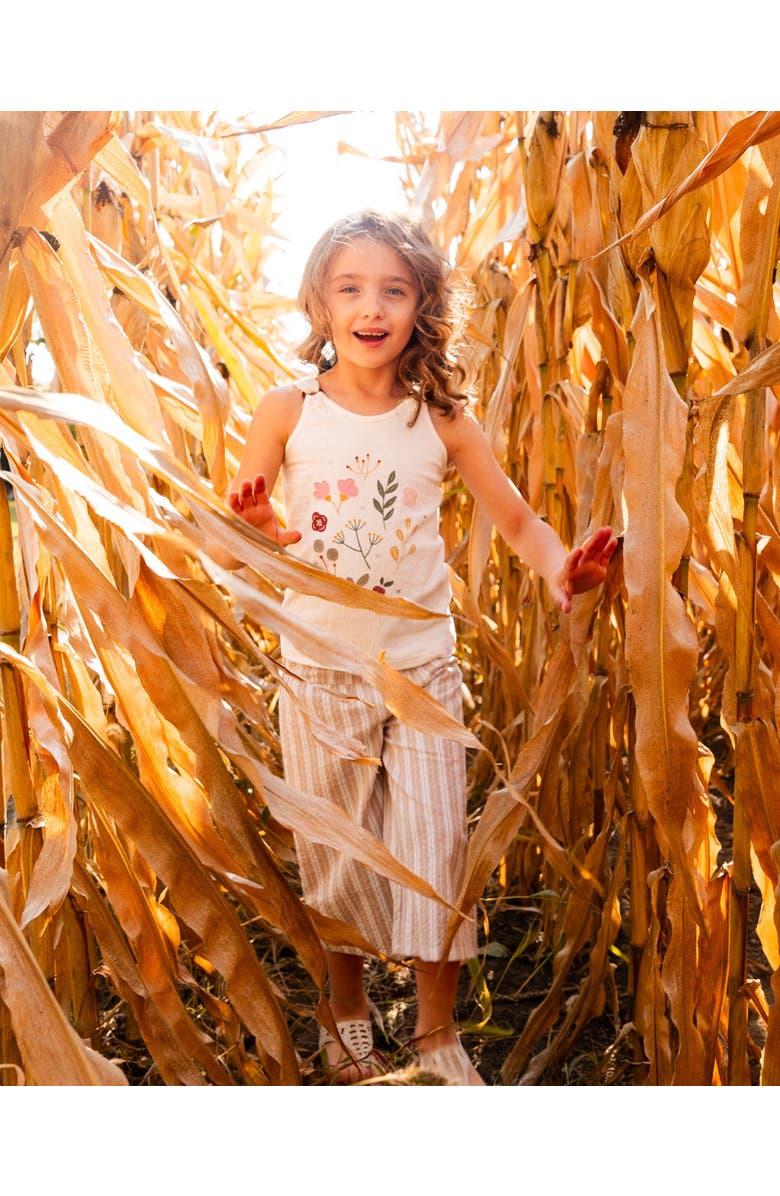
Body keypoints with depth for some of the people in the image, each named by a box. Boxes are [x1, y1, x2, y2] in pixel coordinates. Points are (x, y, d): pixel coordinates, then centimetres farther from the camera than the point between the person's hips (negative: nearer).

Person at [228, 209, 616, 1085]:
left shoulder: (441, 419, -5)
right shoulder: (288, 412, -6)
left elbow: (518, 520, -1)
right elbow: (239, 524, 0)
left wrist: (558, 567, -22)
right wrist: (258, 526, -23)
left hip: (422, 665, 0)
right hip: (319, 668, 0)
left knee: (435, 851, 5)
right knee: (331, 853, 13)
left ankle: (438, 1034, 27)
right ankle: (347, 1012, 38)